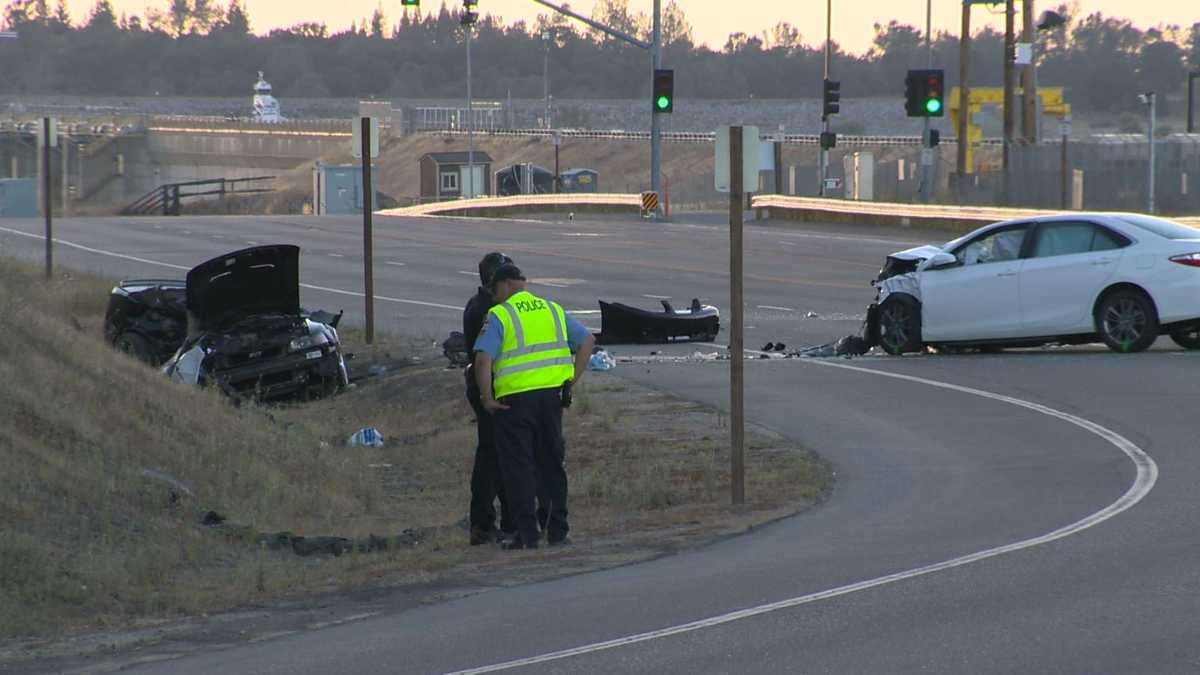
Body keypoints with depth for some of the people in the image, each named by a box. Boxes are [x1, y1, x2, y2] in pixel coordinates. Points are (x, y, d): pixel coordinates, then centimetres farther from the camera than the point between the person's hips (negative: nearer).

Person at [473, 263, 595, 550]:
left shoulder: (499, 315, -5)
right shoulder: (554, 310, 12)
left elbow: (483, 359, -17)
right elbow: (587, 341, 9)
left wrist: (487, 398, -7)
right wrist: (571, 381, 10)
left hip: (515, 398, -5)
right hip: (551, 395, 5)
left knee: (519, 467, 2)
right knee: (552, 464, 14)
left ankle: (527, 534, -1)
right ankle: (557, 531, 15)